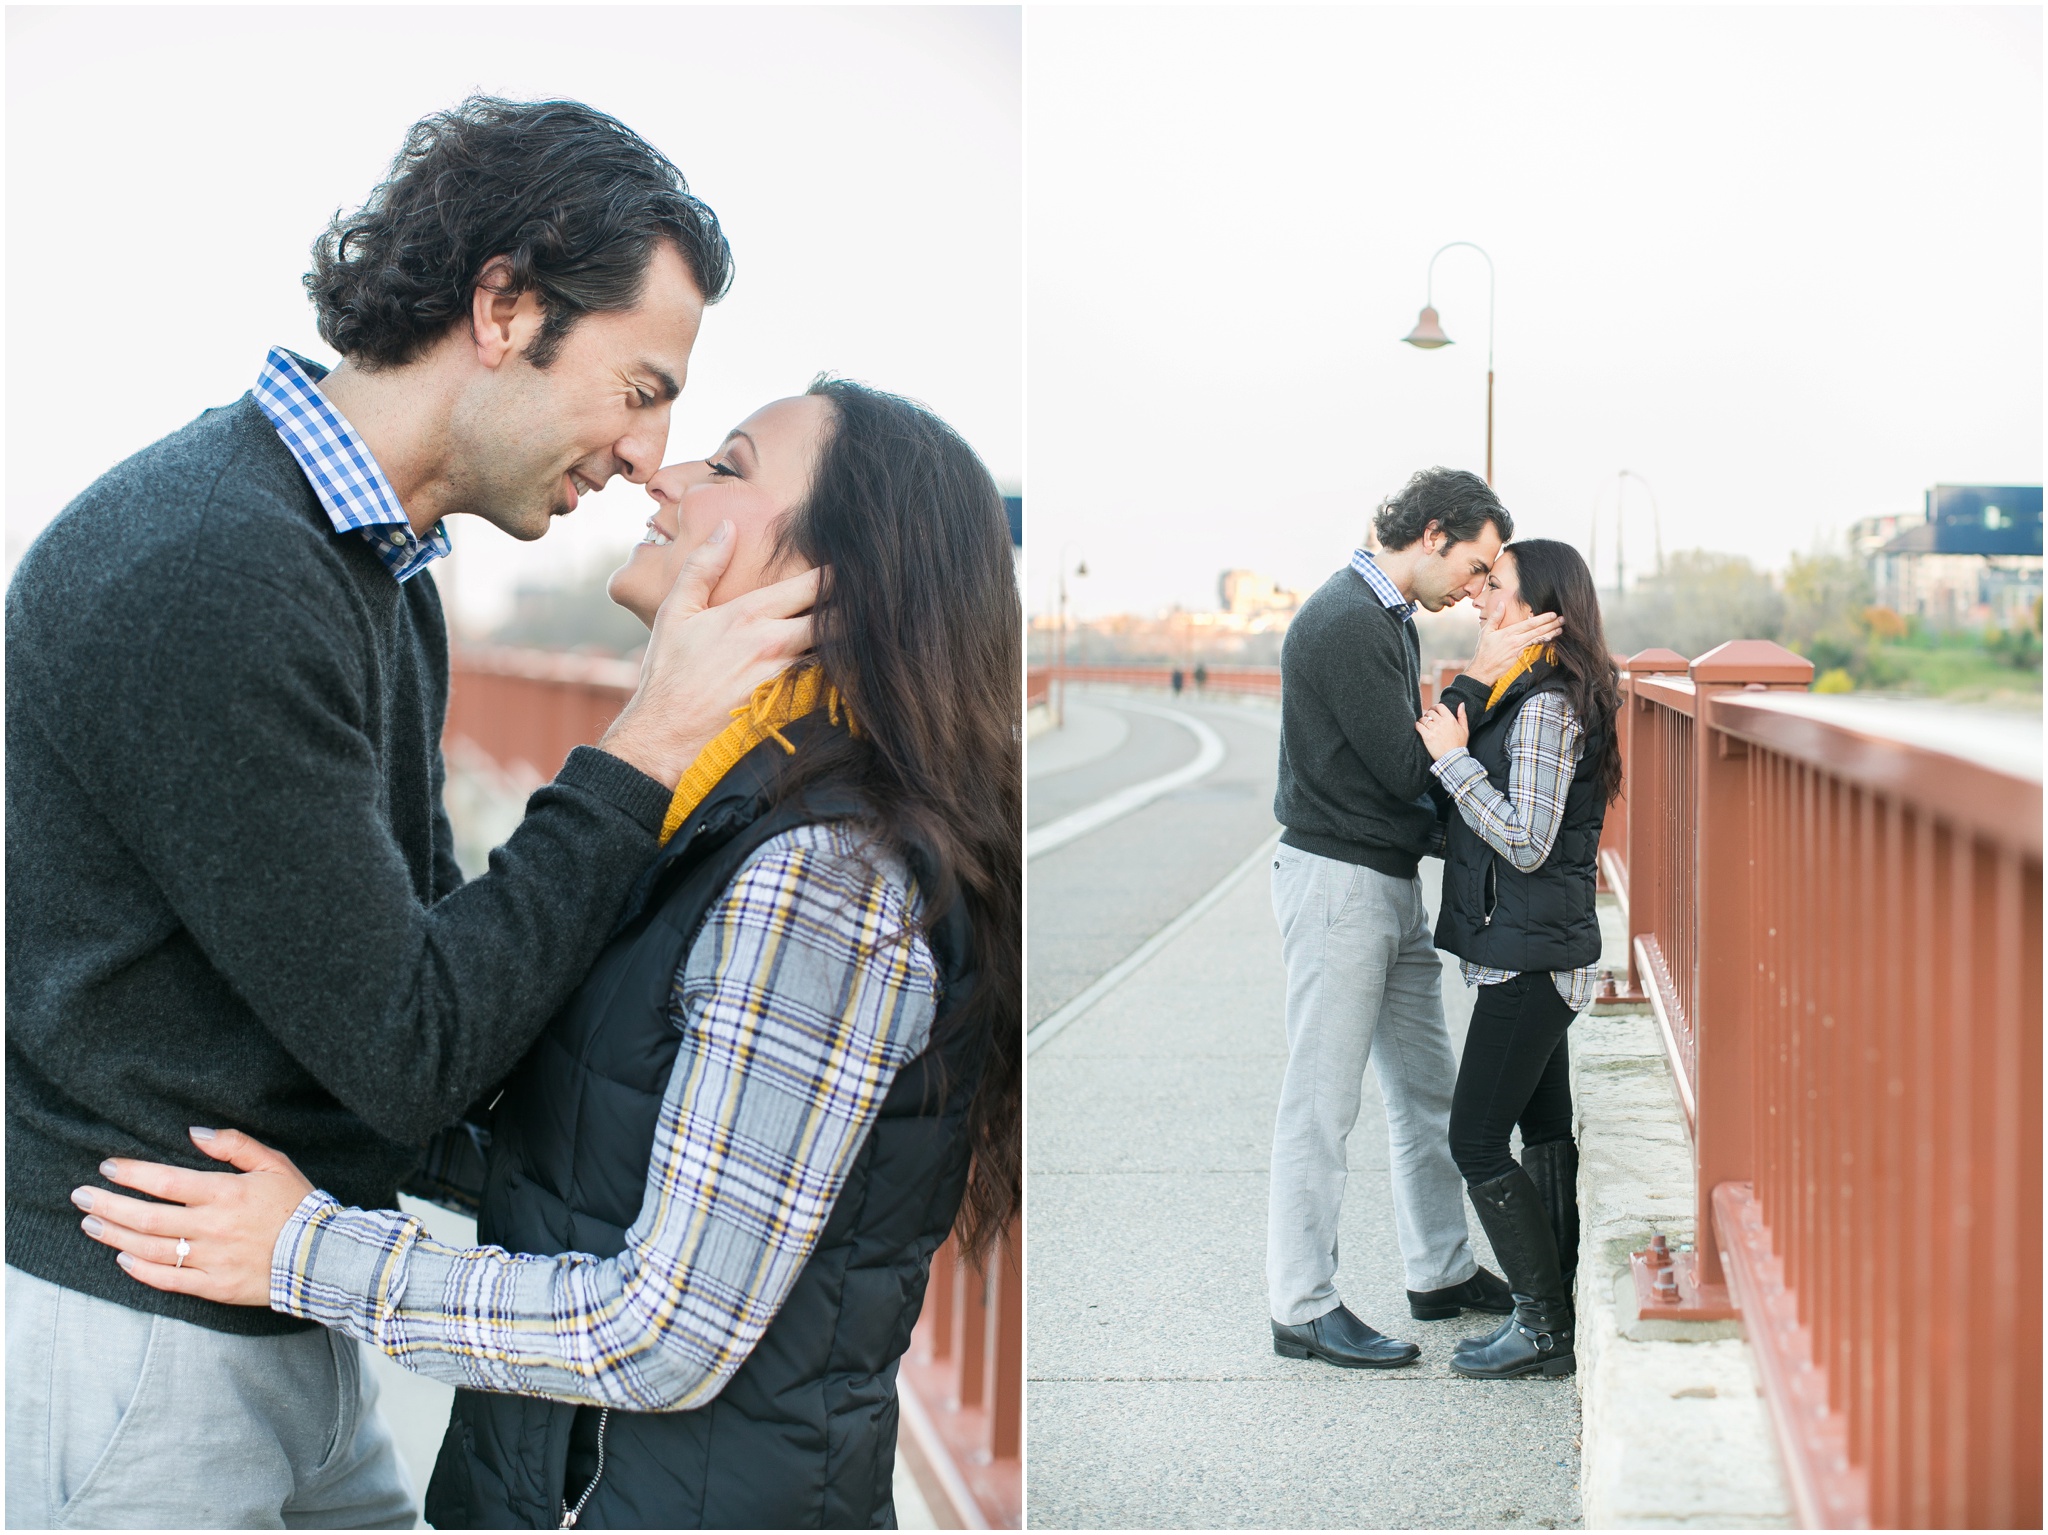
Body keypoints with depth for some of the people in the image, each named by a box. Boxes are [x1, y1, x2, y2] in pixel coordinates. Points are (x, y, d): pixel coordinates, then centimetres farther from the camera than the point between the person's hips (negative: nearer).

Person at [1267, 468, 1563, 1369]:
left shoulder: (1391, 619, 14)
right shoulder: (1344, 621, -18)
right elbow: (1405, 767, -19)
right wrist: (1479, 680, -14)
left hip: (1392, 884, 10)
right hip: (1336, 880, -10)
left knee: (1428, 1090, 16)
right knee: (1322, 1105, -3)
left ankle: (1443, 1272, 29)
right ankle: (1304, 1310, 3)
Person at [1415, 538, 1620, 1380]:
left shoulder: (1547, 706, -18)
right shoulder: (1529, 694, 14)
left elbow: (1526, 842, -22)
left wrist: (1455, 759, -16)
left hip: (1531, 955, -11)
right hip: (1538, 953, 11)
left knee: (1477, 1140, -6)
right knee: (1543, 1132, 14)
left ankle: (1543, 1329, -1)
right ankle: (1557, 1312, 21)